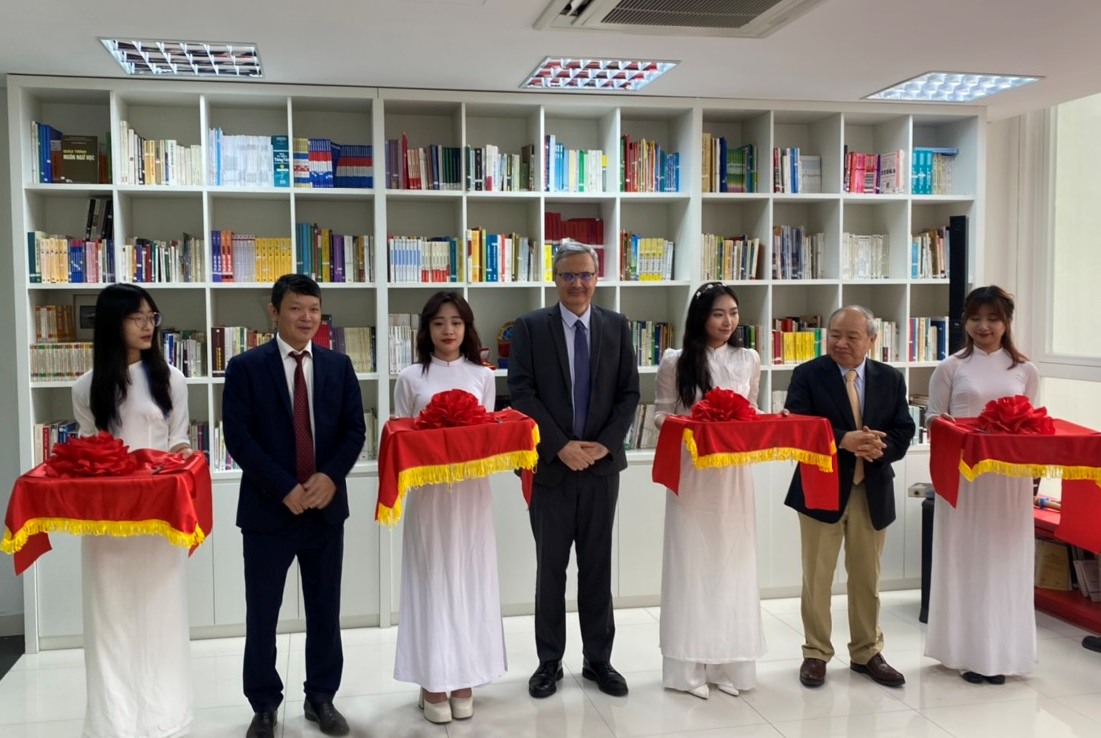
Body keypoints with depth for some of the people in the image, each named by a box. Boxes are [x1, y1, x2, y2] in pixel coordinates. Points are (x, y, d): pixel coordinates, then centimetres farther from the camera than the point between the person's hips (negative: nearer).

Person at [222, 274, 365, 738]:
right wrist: (285, 489, -17)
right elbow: (238, 437, -10)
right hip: (268, 506, -3)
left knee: (325, 609, 11)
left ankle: (321, 697, 26)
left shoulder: (339, 365, 7)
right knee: (262, 613, 6)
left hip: (326, 504, 3)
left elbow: (354, 429, 3)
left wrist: (329, 477, -13)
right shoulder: (246, 367, -3)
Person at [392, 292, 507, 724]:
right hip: (428, 490, -2)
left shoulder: (483, 376, 7)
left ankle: (463, 677, 18)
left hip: (471, 489, 2)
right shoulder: (411, 378, 2)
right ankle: (433, 680, 10)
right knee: (432, 582, 1)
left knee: (469, 580, 6)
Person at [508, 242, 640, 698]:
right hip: (550, 465, -2)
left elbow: (629, 393, 4)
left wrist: (605, 444, -9)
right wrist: (560, 446, -14)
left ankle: (598, 659, 22)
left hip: (602, 463, 2)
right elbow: (521, 393, -8)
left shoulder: (616, 326, 6)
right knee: (550, 568, 7)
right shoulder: (530, 327, -1)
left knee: (598, 566, 10)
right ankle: (549, 661, 19)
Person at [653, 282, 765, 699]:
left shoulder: (749, 360, 7)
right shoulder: (675, 362, -1)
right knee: (691, 561, 1)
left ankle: (729, 662, 20)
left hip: (734, 472, 3)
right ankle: (689, 665, 10)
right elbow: (662, 414, 1)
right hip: (691, 471, -3)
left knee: (733, 561, 7)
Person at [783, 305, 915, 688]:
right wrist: (843, 440, -26)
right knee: (817, 577, 5)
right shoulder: (807, 375, -5)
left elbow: (903, 431, 2)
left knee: (867, 577, 15)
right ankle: (816, 653, 19)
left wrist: (880, 448, -20)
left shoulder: (891, 379, 6)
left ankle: (866, 652, 30)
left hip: (873, 491, 3)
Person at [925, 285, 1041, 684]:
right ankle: (966, 650, 13)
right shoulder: (950, 368, 3)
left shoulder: (1025, 370, 8)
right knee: (963, 558, 2)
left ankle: (998, 652, 17)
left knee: (1004, 559, 5)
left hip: (1010, 477, 2)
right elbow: (933, 421, 4)